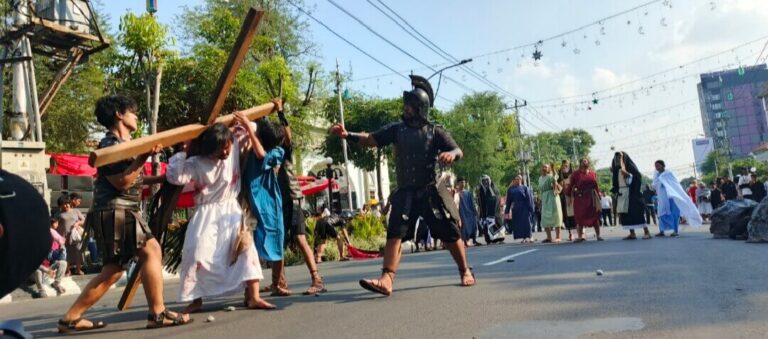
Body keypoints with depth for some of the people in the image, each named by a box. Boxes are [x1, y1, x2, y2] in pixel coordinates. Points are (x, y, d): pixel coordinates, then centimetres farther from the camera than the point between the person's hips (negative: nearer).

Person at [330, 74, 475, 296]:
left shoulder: (435, 132, -2)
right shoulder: (397, 129, 5)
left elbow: (459, 151, -7)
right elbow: (371, 140, 3)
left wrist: (451, 154, -31)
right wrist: (347, 135, -12)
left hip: (430, 192, -2)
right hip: (405, 194, 2)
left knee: (449, 233, 5)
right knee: (394, 233, -11)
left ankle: (466, 271, 25)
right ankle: (386, 280, -17)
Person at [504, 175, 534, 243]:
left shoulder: (525, 188, 3)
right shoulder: (510, 189, 12)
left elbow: (528, 199, -3)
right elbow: (508, 201, 12)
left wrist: (529, 209, -12)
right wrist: (507, 211, 7)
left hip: (524, 208, -3)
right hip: (515, 209, 3)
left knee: (525, 222, -7)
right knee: (517, 223, 1)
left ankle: (527, 237, -4)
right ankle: (523, 237, 8)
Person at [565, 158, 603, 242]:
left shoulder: (593, 173, 9)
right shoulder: (576, 174, -2)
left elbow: (596, 186, 12)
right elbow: (571, 186, -2)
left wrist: (598, 195, 8)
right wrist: (568, 194, -5)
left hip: (591, 198, 3)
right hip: (580, 198, -3)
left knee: (595, 217, 4)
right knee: (580, 217, 2)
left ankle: (598, 235, 11)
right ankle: (580, 236, 9)